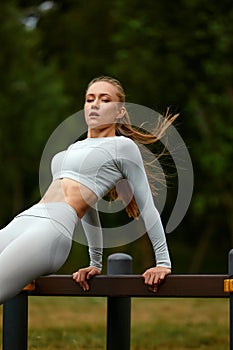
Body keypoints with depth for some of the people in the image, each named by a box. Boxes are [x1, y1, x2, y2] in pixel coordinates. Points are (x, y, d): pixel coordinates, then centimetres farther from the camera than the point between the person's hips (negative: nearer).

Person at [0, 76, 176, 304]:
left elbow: (147, 207, 8)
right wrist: (95, 264, 36)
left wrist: (163, 263, 6)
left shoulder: (123, 146, 7)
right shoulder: (73, 149, 29)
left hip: (52, 230, -8)